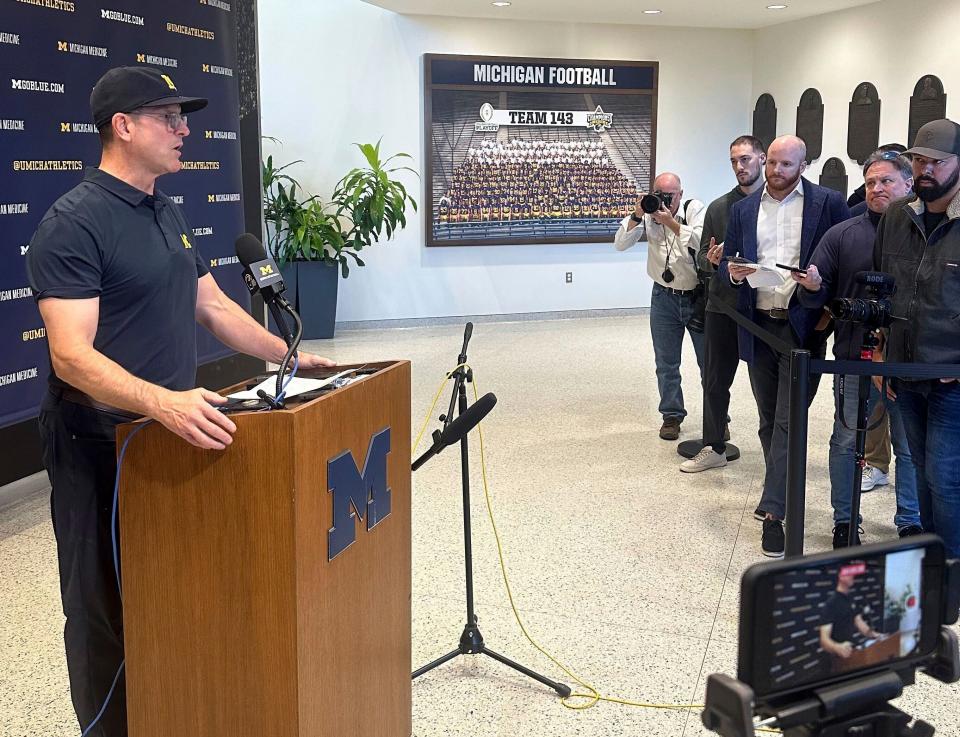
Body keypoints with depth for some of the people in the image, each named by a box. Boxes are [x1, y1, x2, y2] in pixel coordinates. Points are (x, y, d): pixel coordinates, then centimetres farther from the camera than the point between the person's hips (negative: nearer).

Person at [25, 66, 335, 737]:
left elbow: (213, 307, 20)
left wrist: (290, 355, 15)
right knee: (107, 613, 4)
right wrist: (163, 402, -40)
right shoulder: (74, 223, -17)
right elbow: (72, 355, -26)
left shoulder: (169, 214, 11)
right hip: (101, 451, -8)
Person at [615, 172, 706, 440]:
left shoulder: (694, 208, -8)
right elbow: (620, 244, -11)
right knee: (666, 363, 9)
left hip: (698, 296, -2)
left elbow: (701, 242, -24)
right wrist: (637, 215, -23)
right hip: (664, 298, 2)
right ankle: (671, 415, 23)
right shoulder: (647, 213, -2)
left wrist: (670, 222, -29)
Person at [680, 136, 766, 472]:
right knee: (715, 380, 10)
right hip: (722, 306, 3)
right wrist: (712, 259, -13)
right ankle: (714, 448, 23)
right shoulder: (718, 207, 7)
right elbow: (701, 257, 9)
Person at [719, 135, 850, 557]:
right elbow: (725, 263, 13)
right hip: (758, 326, 4)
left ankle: (773, 511, -7)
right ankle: (781, 494, 29)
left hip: (802, 326, -4)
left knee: (788, 421, -8)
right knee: (769, 420, 14)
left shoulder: (828, 204, -1)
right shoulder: (743, 209, 10)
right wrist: (733, 272, -9)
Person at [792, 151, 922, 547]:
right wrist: (811, 286, -20)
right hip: (855, 357, 0)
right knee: (846, 440, 10)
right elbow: (817, 295, 3)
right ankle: (843, 520, 24)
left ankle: (910, 522, 25)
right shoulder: (842, 235, 2)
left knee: (911, 445, 9)